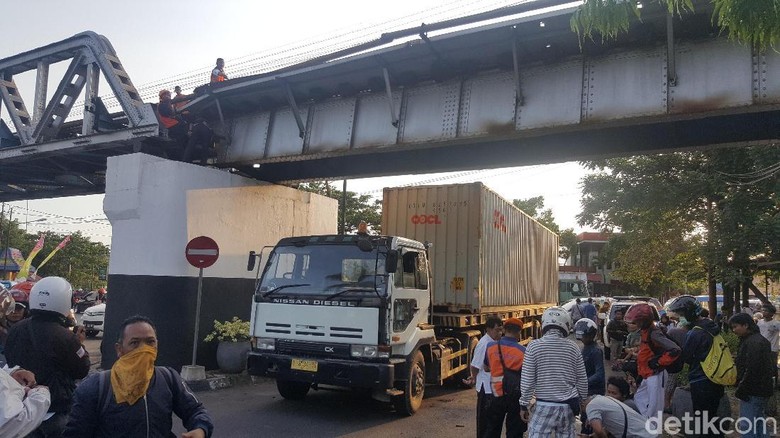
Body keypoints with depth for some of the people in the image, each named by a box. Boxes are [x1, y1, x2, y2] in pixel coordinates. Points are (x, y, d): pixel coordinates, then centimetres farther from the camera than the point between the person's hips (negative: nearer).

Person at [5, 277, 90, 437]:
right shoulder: (65, 337, -25)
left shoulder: (16, 330, -4)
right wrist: (79, 344, 2)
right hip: (56, 409, -6)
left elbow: (10, 360, 12)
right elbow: (82, 371, -11)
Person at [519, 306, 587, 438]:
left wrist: (524, 405, 3)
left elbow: (527, 380, -8)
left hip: (545, 406, -3)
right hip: (569, 405, 4)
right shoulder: (572, 347, -1)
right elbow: (582, 380, 7)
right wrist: (581, 400, 22)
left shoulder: (534, 346, -9)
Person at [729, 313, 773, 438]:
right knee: (759, 426, 19)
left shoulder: (753, 343, -20)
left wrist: (740, 390, -15)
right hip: (761, 390, 11)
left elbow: (751, 370, -25)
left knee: (747, 428, -7)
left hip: (752, 392, -11)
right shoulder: (761, 340, 14)